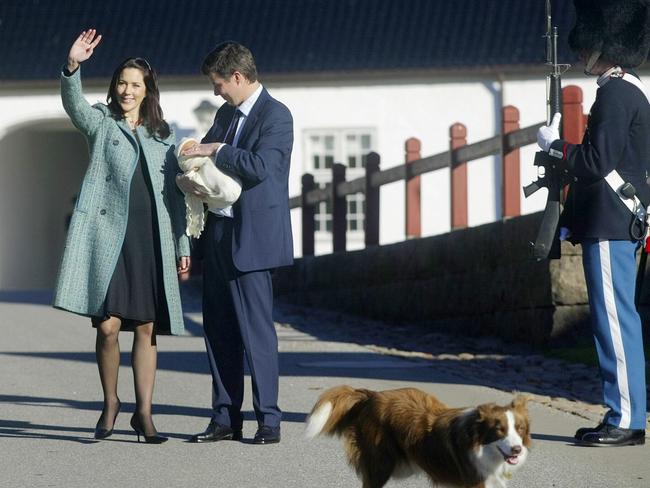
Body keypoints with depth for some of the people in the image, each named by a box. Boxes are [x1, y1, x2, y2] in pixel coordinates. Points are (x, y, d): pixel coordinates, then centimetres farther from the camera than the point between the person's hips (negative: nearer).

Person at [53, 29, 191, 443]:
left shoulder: (163, 135, 17)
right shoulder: (101, 122, 9)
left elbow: (174, 194, 16)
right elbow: (73, 103, -14)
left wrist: (182, 245, 12)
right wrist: (73, 66, -33)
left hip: (152, 240, 3)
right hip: (109, 234, -3)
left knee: (147, 328, 2)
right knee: (108, 325, -8)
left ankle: (144, 412, 7)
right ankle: (111, 403, 11)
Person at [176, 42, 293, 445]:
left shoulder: (276, 116, -8)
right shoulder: (226, 114, 18)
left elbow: (260, 166, -21)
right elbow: (199, 158, 18)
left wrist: (216, 150, -12)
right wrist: (188, 179, -4)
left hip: (252, 239, -8)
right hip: (220, 234, 8)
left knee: (256, 329, -7)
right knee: (219, 330, 9)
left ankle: (268, 420, -1)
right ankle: (226, 419, 14)